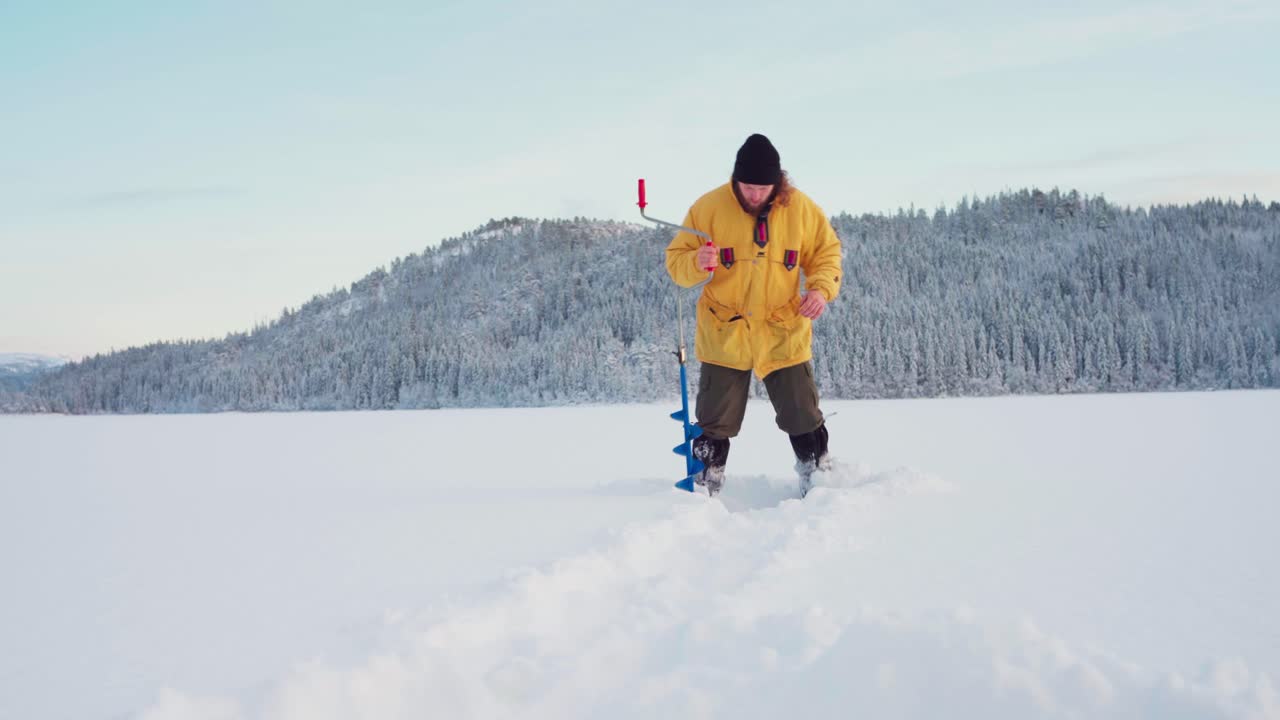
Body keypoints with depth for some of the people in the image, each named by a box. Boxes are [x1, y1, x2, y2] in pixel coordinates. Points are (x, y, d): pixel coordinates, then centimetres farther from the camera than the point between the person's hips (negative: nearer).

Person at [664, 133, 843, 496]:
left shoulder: (800, 208, -5)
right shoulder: (709, 207, -10)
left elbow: (827, 251, 7)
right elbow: (676, 260, -5)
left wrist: (821, 288, -13)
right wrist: (697, 263, -28)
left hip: (784, 336, 1)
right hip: (724, 336, -1)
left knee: (803, 419, 9)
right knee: (715, 426, 5)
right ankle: (705, 492, 21)